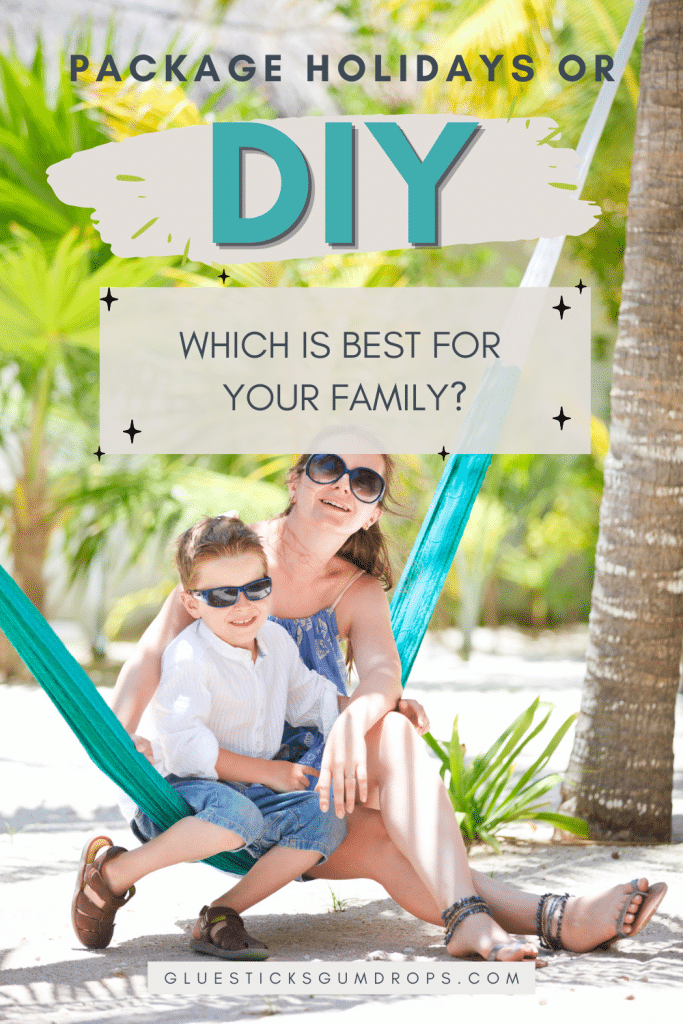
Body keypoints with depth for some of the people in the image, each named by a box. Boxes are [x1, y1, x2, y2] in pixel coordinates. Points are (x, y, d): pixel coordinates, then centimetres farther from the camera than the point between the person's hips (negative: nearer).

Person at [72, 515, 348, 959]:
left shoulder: (278, 641, 7)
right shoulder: (188, 659, -18)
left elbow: (313, 700, 22)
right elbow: (185, 749, -23)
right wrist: (267, 771, -20)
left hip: (251, 790, 7)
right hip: (178, 792, -7)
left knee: (326, 821, -18)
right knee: (238, 815, -39)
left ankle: (222, 914, -13)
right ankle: (110, 871, -21)